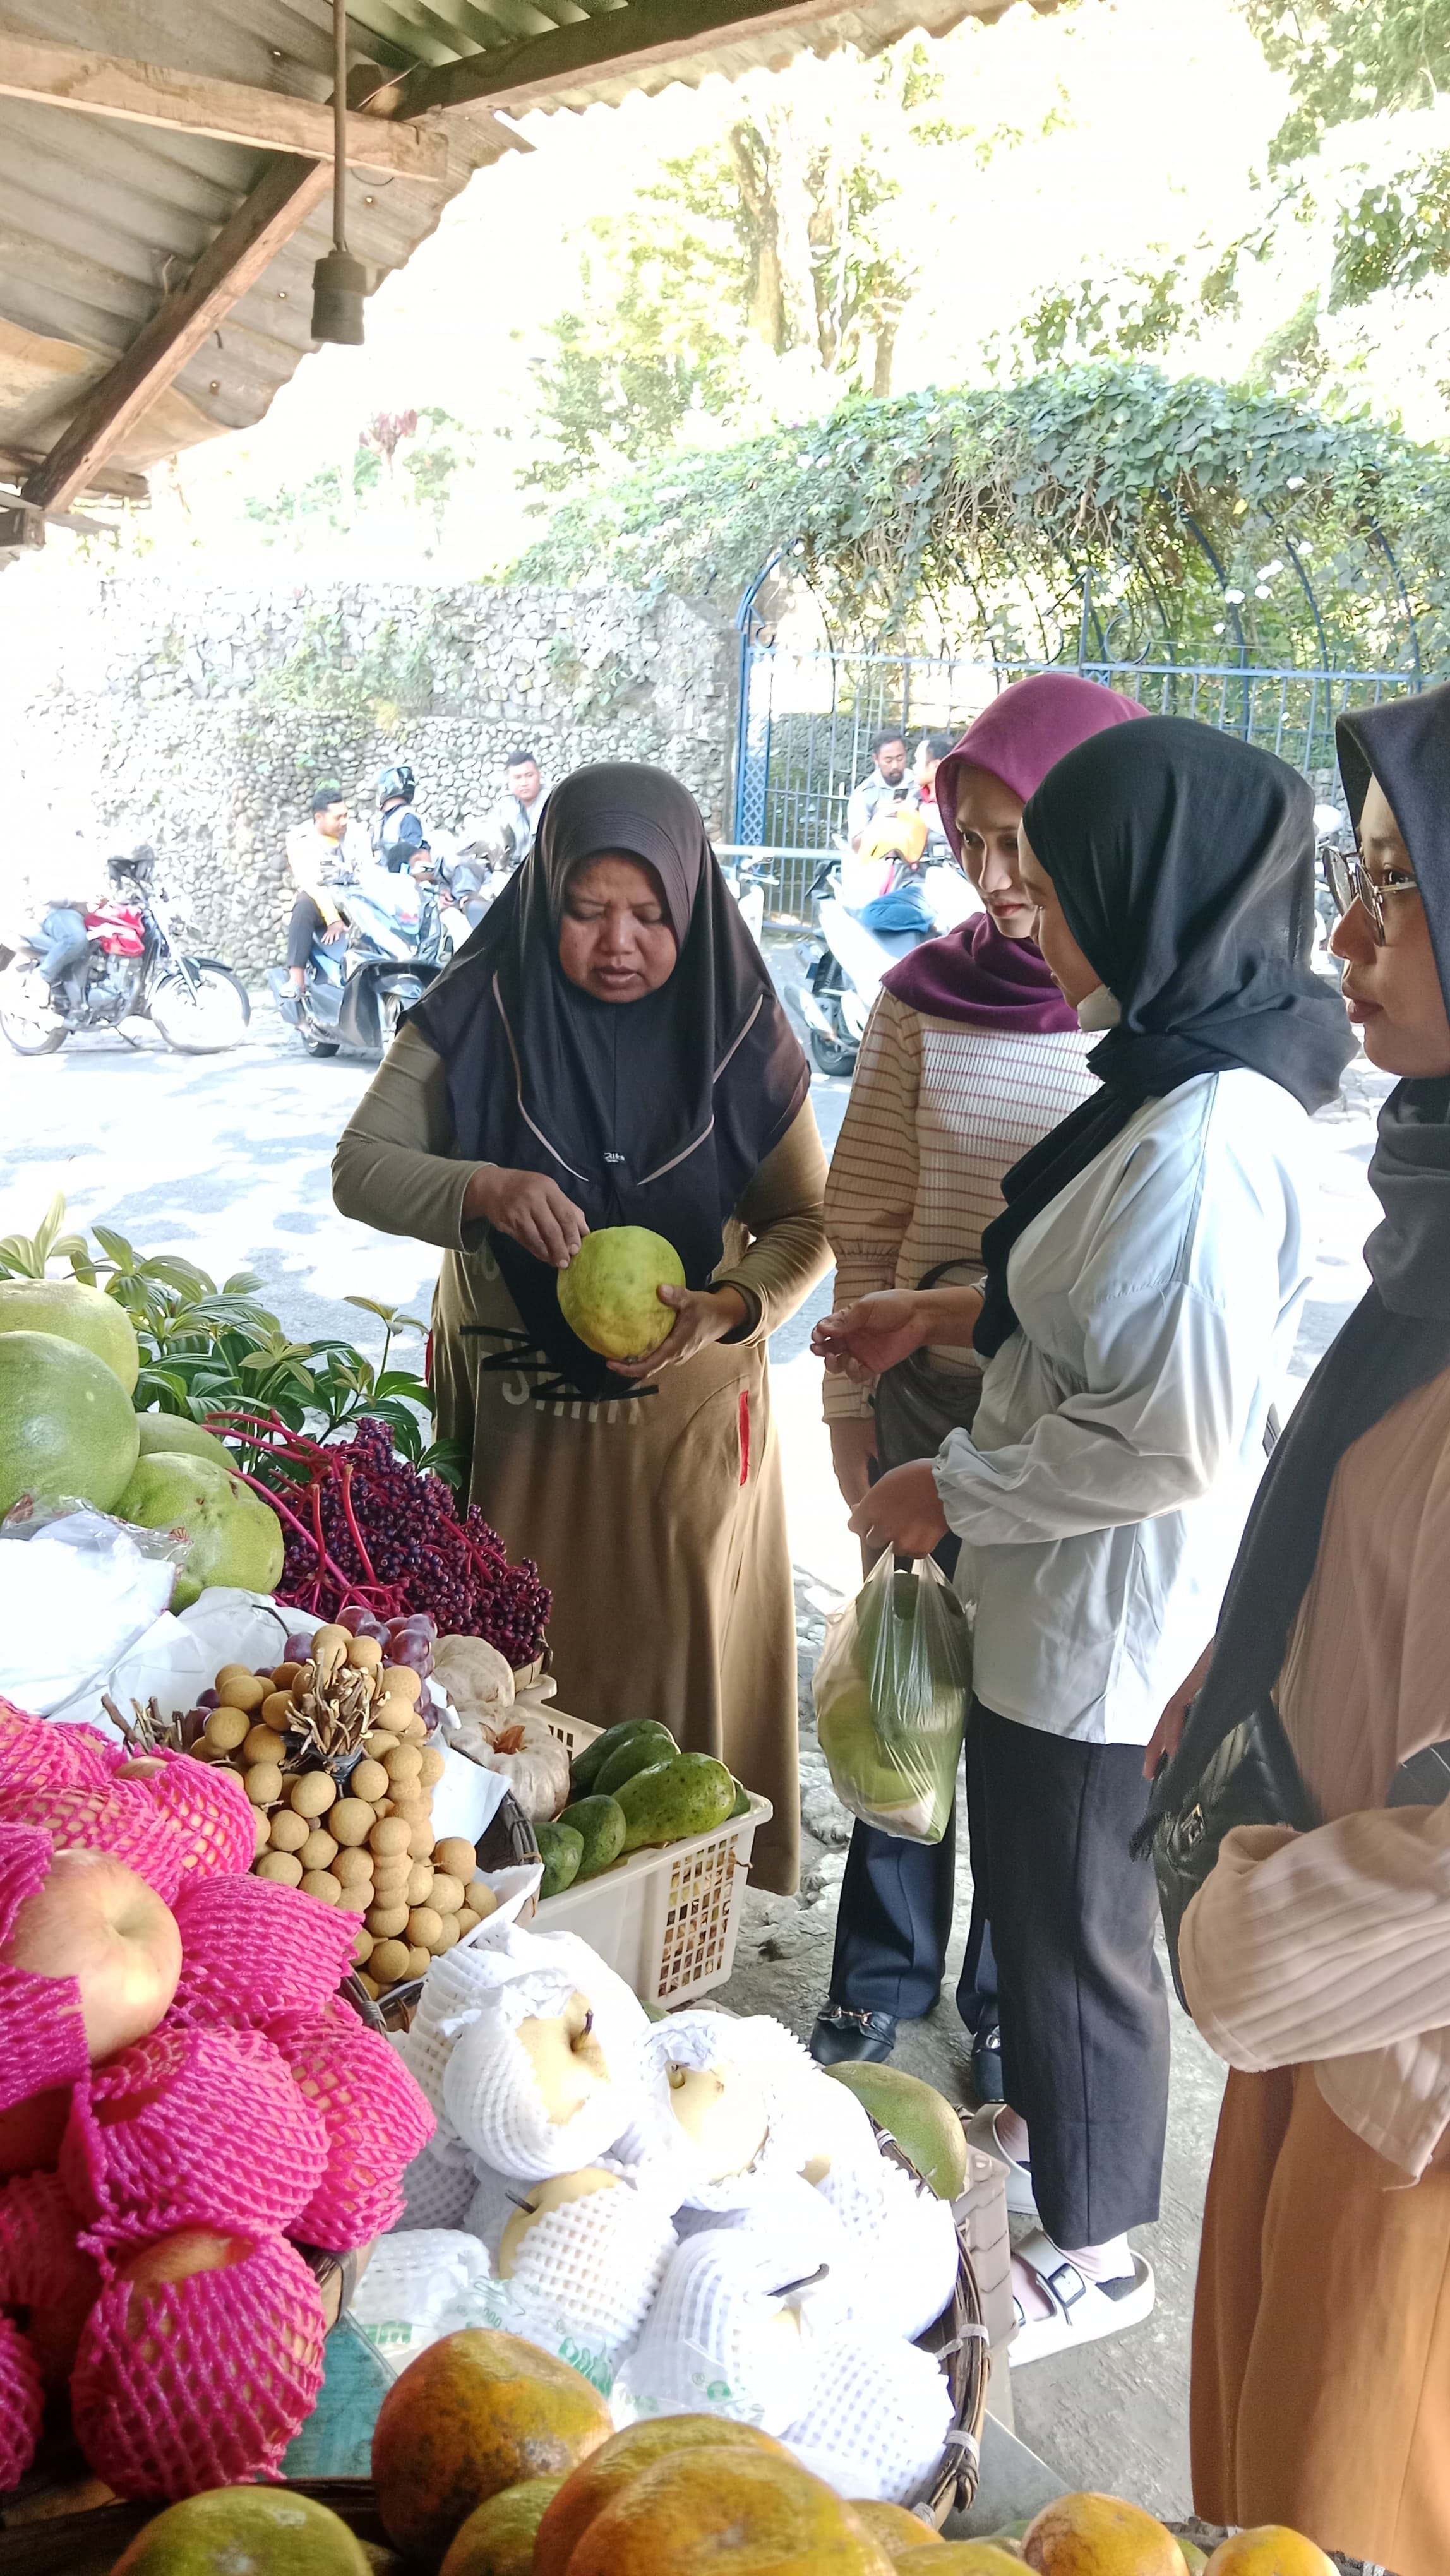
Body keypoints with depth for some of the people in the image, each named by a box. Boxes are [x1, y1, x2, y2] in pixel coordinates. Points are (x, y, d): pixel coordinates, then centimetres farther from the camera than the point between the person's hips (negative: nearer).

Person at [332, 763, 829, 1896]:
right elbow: (359, 1168, -9)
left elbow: (808, 1219, -1)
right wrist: (480, 1189, -29)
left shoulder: (740, 1032, -6)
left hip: (686, 1410, 0)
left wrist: (730, 1308, -21)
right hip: (512, 1416, 0)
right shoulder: (477, 1014, -7)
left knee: (681, 1658, 10)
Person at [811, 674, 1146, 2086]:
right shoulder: (928, 995, -1)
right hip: (931, 1408, 2)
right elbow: (868, 1217, 5)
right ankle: (881, 1984, 34)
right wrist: (853, 1399, 5)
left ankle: (1011, 2008, 32)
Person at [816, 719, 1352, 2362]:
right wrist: (948, 1313, 8)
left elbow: (1176, 1435, -29)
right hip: (1061, 1604, 9)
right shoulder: (1178, 1078, 2)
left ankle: (1090, 2251, 33)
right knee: (1040, 1891, 26)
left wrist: (956, 1494, -17)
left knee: (1075, 1920, 11)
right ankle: (1036, 2123, 50)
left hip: (1104, 1622, -9)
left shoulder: (1208, 1135, -29)